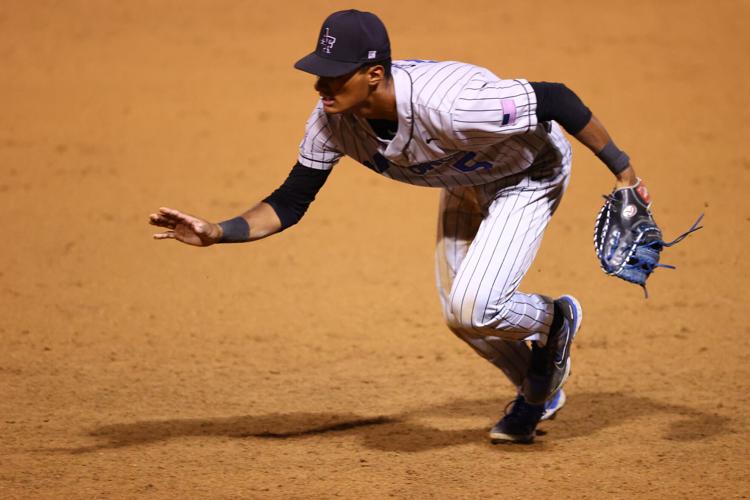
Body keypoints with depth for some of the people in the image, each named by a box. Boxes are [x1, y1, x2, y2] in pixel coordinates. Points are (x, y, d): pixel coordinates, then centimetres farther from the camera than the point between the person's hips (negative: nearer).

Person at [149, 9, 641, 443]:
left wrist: (622, 170, -27)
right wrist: (216, 233, -32)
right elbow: (291, 203, -15)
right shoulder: (334, 120, -25)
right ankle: (539, 390, 44)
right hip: (465, 183, 7)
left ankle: (554, 318, 14)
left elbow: (555, 99, -36)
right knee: (460, 316, 15)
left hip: (530, 176, -7)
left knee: (473, 308, -20)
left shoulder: (446, 105, -45)